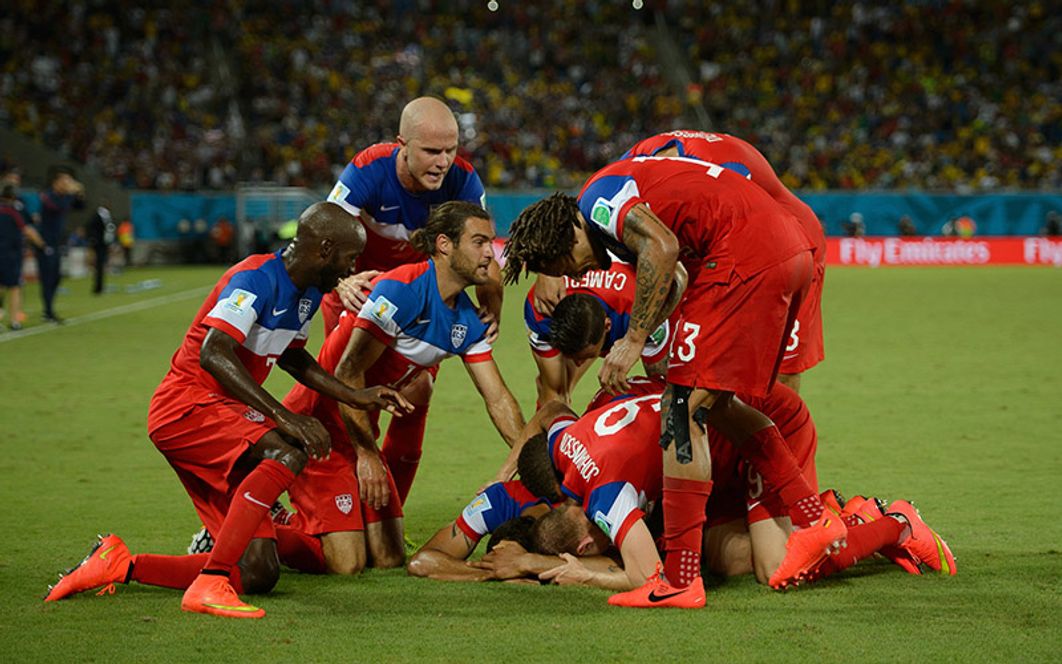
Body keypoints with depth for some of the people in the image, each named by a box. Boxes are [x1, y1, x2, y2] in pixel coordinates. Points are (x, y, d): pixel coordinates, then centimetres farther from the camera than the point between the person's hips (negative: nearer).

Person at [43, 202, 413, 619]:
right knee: (288, 451, -36)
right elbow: (214, 355, -31)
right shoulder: (257, 279, -18)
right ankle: (209, 584, -36)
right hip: (186, 407, -9)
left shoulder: (308, 293, 11)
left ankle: (119, 564, 10)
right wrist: (283, 417, -37)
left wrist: (357, 397, 19)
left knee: (258, 575, -1)